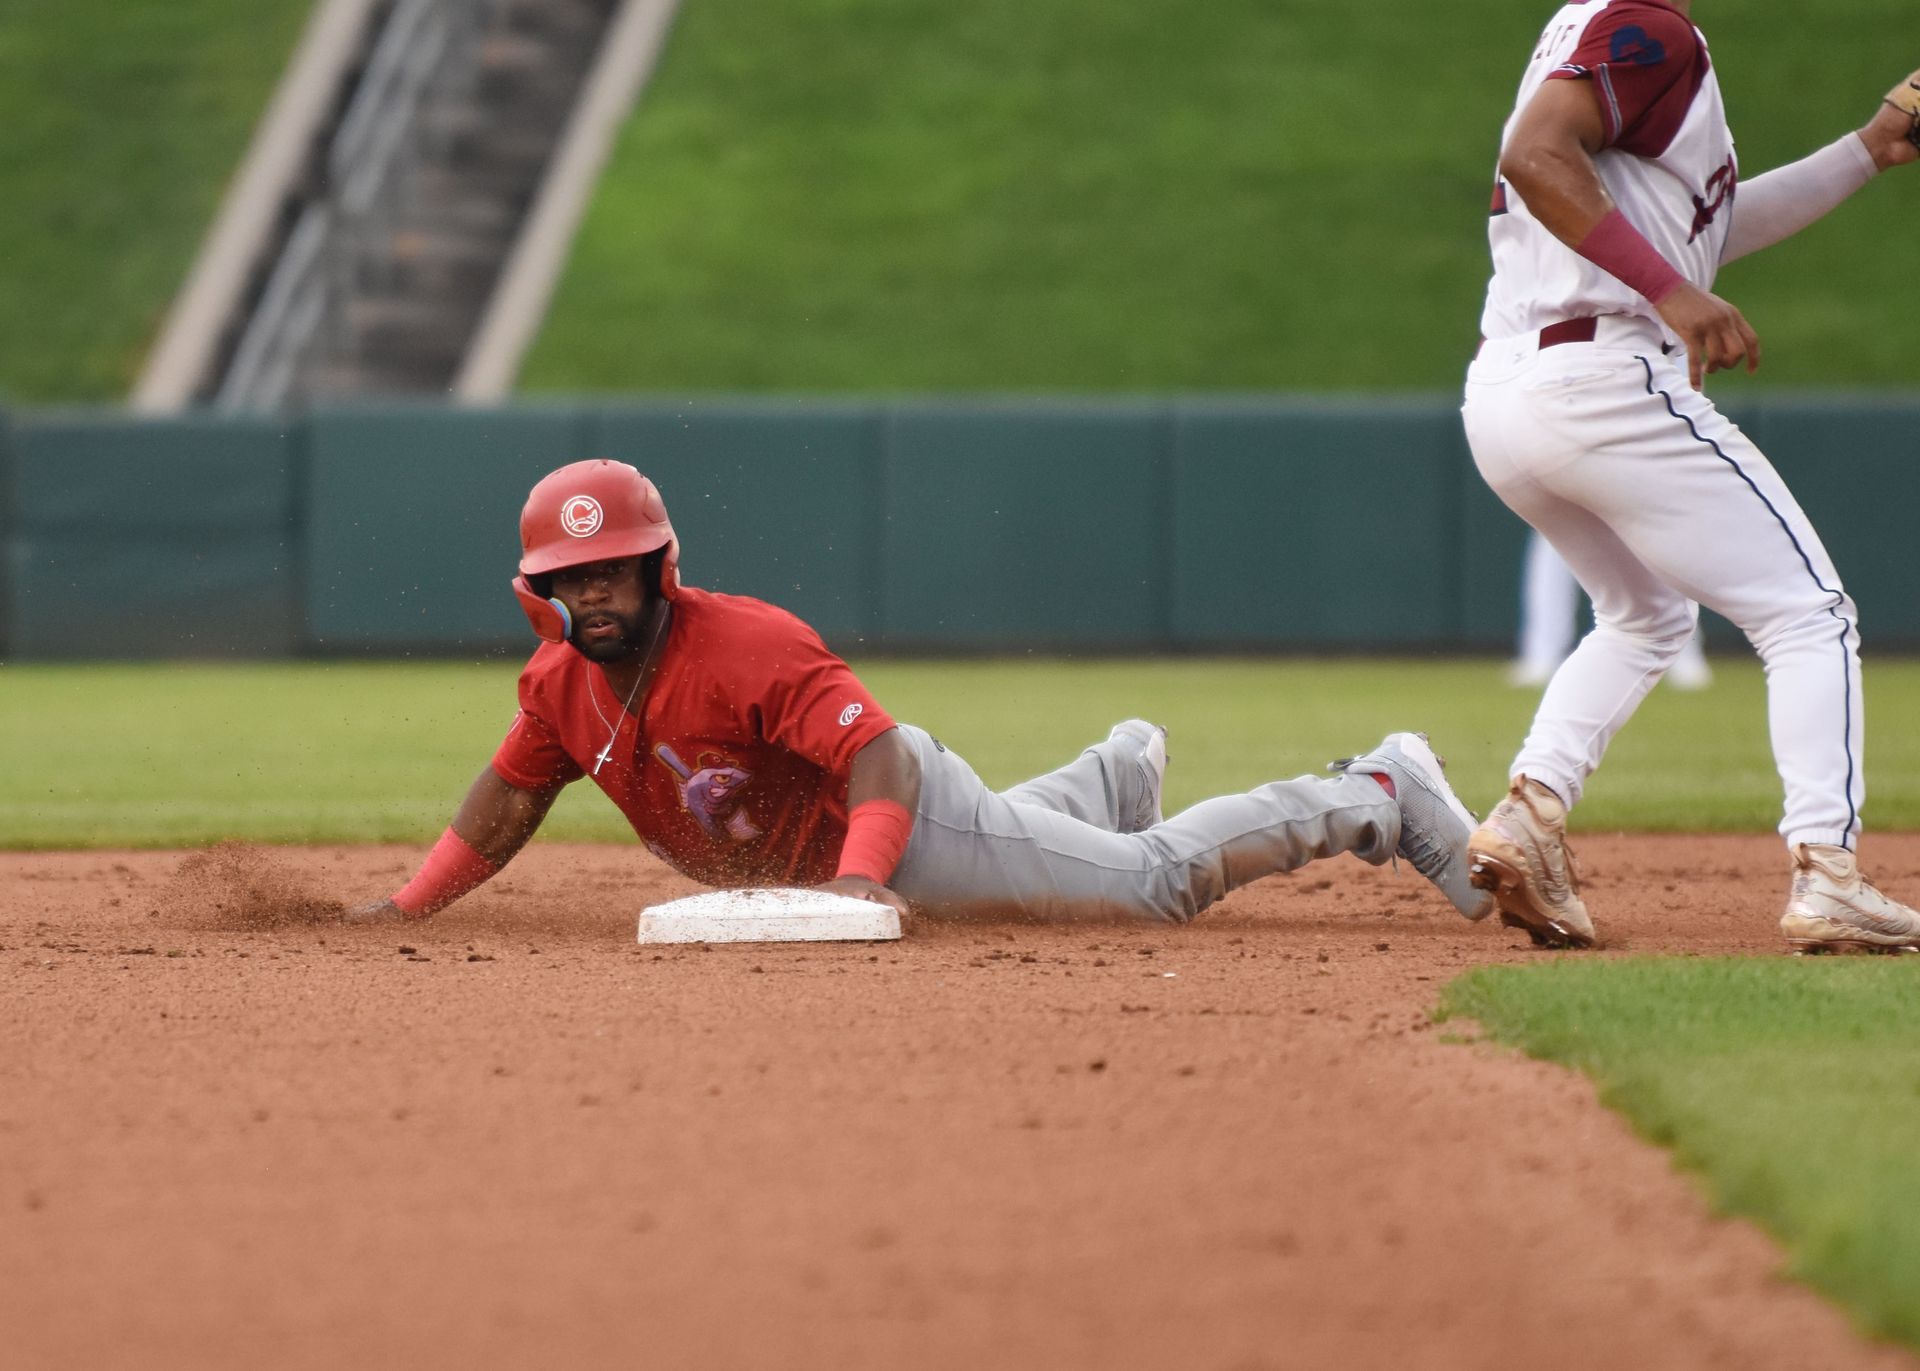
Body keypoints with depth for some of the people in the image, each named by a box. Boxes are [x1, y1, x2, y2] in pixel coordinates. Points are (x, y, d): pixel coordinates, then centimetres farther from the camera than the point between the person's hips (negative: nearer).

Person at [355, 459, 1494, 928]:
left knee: (1163, 878, -2)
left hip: (912, 818, -8)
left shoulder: (747, 647, -34)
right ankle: (1119, 773, 67)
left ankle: (1382, 796, 14)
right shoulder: (561, 686, -11)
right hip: (798, 864, 8)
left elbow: (880, 756, -40)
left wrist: (863, 881, -56)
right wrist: (408, 908, -5)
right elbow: (510, 797, 4)